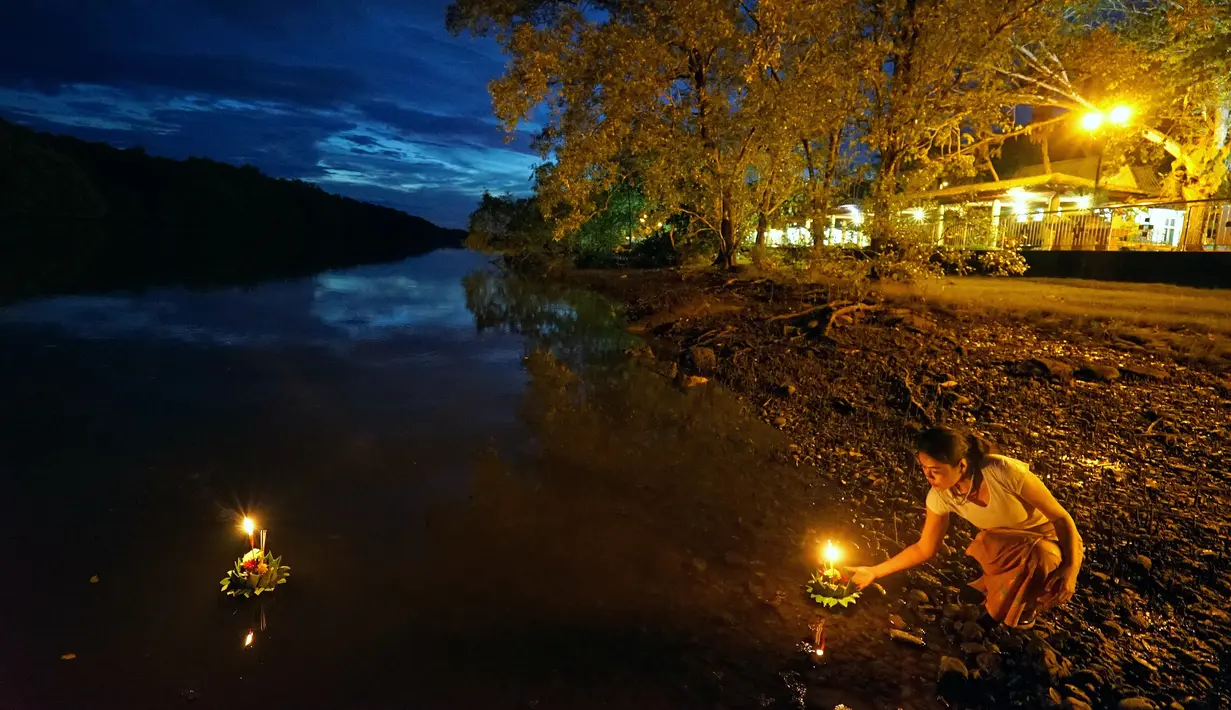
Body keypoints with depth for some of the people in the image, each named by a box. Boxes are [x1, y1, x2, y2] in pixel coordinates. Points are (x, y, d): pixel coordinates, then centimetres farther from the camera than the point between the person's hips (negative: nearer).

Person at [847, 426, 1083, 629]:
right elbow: (924, 549, -8)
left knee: (1038, 555, -36)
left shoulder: (1004, 472, -36)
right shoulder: (940, 496, -21)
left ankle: (1026, 604, -3)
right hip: (1008, 544, 3)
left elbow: (1062, 517, -21)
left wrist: (1069, 571, -30)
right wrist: (874, 572, -12)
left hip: (1051, 538, -2)